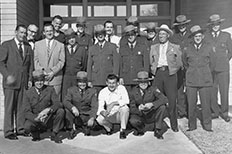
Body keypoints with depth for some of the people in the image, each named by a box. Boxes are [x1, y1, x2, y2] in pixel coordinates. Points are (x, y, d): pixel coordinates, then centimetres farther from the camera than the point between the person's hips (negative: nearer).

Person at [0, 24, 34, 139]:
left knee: (22, 107, 6)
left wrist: (30, 79, 8)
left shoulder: (28, 48, 15)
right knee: (9, 107, 0)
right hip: (10, 81, -4)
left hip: (24, 82, 4)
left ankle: (20, 129, 16)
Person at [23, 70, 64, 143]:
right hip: (34, 119, -1)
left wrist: (47, 110, -34)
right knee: (27, 127, -32)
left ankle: (54, 134, -5)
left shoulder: (50, 90, -2)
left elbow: (58, 104, -14)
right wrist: (37, 118, -31)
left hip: (48, 119, 1)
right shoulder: (28, 93, -4)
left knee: (61, 111, -25)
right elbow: (27, 112, -10)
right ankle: (35, 133, 6)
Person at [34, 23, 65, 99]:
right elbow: (35, 60, 8)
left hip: (55, 78, -1)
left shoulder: (60, 45, 7)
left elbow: (61, 61, 1)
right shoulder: (38, 44, 12)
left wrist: (53, 72, -9)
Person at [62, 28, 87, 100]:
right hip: (66, 76, 1)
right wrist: (63, 73, 4)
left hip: (78, 77, -1)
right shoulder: (63, 49, 8)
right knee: (65, 96, 0)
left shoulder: (82, 49, 6)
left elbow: (84, 64, 7)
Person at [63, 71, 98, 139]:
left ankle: (85, 127, 11)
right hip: (74, 115, 0)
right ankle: (71, 130, -7)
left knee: (91, 123, -30)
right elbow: (65, 102, -15)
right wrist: (73, 107, -36)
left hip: (86, 116, 0)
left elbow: (94, 107, -10)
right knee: (67, 110, -29)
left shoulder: (92, 91, 0)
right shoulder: (71, 90, 1)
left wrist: (92, 118, -27)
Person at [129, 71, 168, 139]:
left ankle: (158, 131, -10)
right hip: (140, 116, 0)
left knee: (162, 107, -28)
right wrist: (138, 110, -31)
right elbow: (132, 108, -8)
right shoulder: (133, 92, -7)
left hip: (152, 115, 0)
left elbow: (165, 99, -23)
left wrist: (152, 104, -36)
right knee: (133, 121, -32)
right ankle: (140, 130, 7)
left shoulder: (153, 89, -10)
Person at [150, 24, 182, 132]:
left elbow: (179, 63, 11)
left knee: (172, 100, -7)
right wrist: (153, 69, 3)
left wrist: (172, 70, 2)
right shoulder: (153, 47, 20)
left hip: (170, 74, -2)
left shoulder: (175, 47, 14)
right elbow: (151, 62, 17)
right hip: (158, 74, 2)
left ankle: (174, 124, 2)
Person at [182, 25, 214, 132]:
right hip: (191, 80, 1)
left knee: (206, 104, 1)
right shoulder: (187, 49, 6)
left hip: (205, 80, 0)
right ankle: (192, 125, 16)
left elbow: (211, 64, 16)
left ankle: (207, 125, 16)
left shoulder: (208, 48, 6)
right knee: (191, 104, 2)